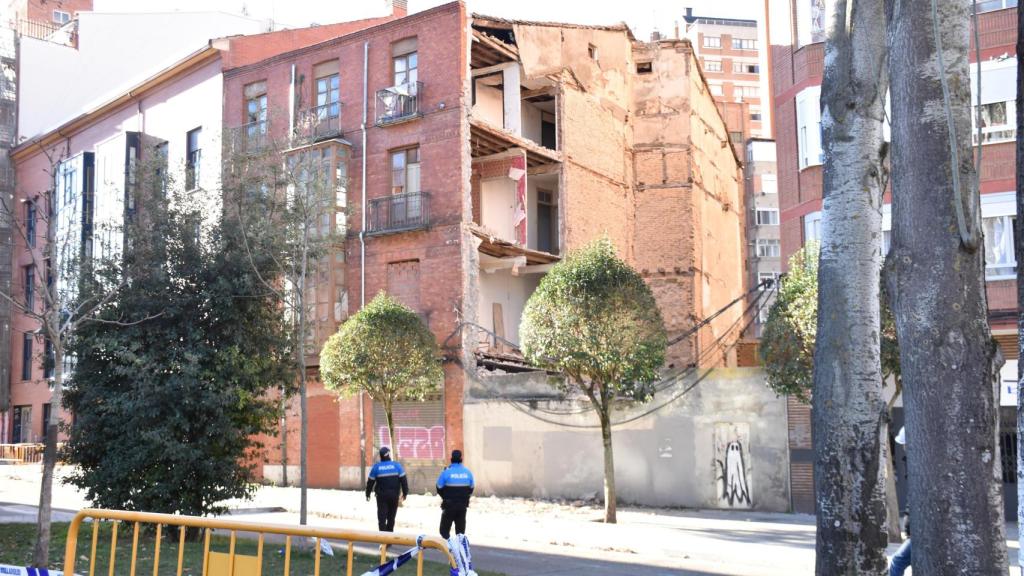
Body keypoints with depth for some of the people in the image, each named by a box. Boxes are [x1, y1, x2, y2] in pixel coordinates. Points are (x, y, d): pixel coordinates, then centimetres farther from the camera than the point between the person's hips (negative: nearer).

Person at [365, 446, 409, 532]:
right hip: (394, 495, 1)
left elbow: (370, 482, 0)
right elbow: (403, 480, -5)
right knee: (391, 516, 15)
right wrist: (405, 492, 3)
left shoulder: (376, 467, -4)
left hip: (381, 496, -1)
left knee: (382, 517, 1)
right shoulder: (396, 465, -4)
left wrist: (367, 494, 11)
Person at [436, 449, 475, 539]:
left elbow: (439, 488, -5)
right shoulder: (467, 472, -2)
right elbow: (471, 488, 7)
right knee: (460, 528, 14)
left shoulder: (446, 472, -14)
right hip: (463, 505, 3)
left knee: (445, 528, 7)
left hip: (449, 505, -3)